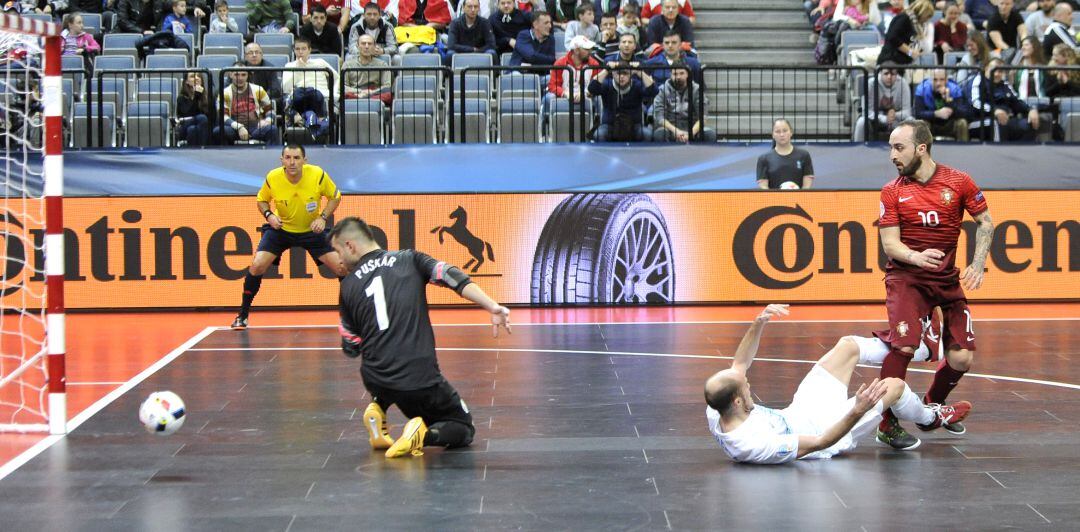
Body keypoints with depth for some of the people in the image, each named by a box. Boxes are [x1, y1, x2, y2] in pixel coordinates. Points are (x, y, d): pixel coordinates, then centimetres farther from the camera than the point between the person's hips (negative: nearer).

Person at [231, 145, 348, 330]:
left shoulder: (318, 175, -22)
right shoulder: (272, 178, -20)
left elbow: (335, 196, -5)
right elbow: (261, 200, 1)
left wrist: (323, 218, -19)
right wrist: (268, 215, -20)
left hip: (311, 230, 0)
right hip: (281, 229, 0)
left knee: (341, 267, -9)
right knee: (257, 265, -17)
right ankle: (242, 316, -1)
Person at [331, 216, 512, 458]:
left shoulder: (349, 285, 8)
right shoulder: (409, 259, 7)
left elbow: (351, 348, 15)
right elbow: (453, 278, -9)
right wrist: (493, 307, -16)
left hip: (375, 380, 2)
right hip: (421, 378, -2)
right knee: (463, 429, 17)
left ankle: (378, 410, 13)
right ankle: (423, 435, -14)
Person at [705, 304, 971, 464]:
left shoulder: (714, 413, -22)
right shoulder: (756, 445, -45)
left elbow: (739, 365, -4)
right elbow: (820, 443, -37)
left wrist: (758, 324, -13)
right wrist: (858, 411, -48)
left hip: (798, 412, 7)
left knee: (847, 346, 10)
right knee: (895, 385, 7)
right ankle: (931, 418, 42)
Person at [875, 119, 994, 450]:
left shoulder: (958, 182, -2)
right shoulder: (892, 191, -2)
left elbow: (985, 223, 8)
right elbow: (889, 243, -6)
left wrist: (977, 264, -4)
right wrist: (917, 257, -26)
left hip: (948, 280, 2)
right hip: (906, 277, -2)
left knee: (961, 358, -1)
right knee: (902, 345, -24)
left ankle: (933, 407, 31)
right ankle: (888, 425, -10)